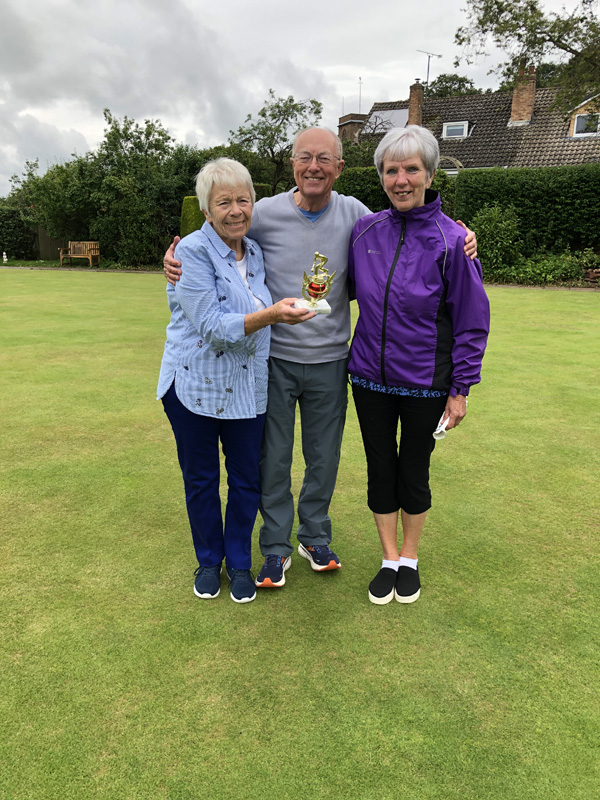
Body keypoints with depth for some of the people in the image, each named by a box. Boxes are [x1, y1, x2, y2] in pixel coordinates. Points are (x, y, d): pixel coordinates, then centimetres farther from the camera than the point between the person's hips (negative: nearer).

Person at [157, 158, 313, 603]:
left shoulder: (255, 252, 7)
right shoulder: (192, 252, -13)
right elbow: (212, 325, -22)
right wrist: (271, 315, -32)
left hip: (247, 387, 5)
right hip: (195, 385, -4)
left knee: (247, 479, 10)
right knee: (201, 480, 12)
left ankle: (239, 562, 32)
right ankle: (209, 560, 35)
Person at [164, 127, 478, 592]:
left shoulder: (353, 214, -3)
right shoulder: (265, 213, -7)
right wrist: (176, 257, -13)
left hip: (329, 360, 2)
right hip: (274, 358, -1)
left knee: (324, 457, 14)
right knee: (273, 457, 8)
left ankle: (315, 536, 37)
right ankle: (277, 547, 28)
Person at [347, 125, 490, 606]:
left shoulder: (450, 239, -11)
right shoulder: (365, 230, -1)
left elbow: (472, 319, -6)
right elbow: (347, 288, 17)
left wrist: (461, 390, -7)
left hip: (424, 381, -3)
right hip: (370, 376, 3)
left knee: (414, 472, 12)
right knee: (380, 468, 12)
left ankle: (410, 559, 35)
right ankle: (389, 559, 32)